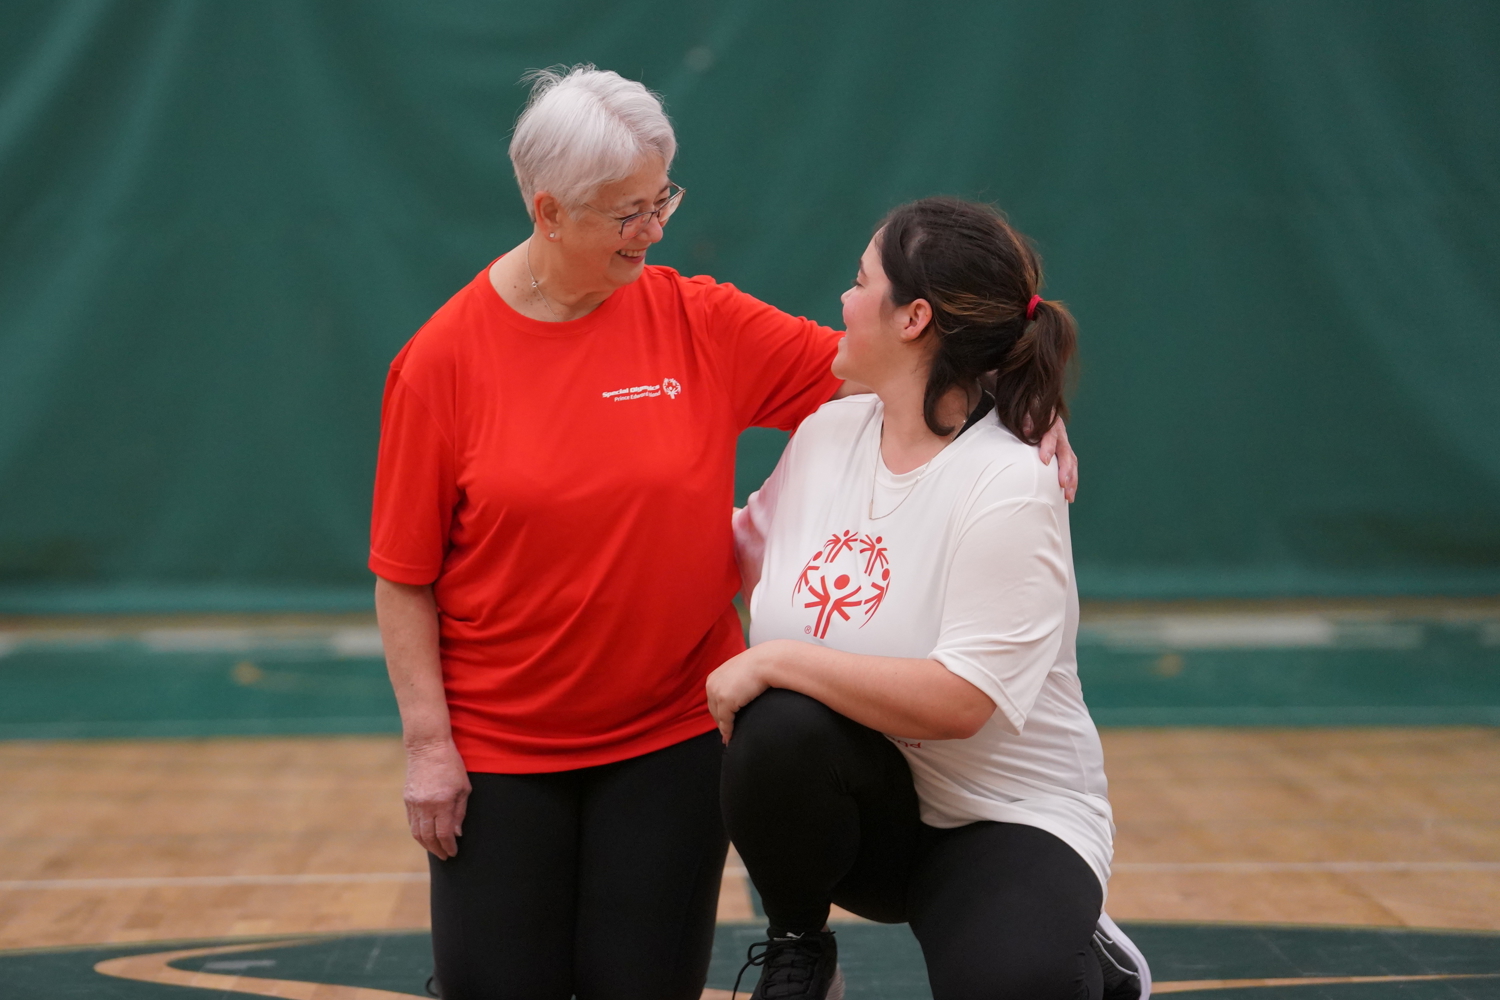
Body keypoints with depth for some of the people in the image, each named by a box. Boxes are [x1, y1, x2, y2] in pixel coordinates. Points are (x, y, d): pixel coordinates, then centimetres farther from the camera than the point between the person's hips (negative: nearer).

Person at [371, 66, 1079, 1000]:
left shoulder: (701, 321, -2)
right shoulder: (443, 359, -8)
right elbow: (404, 578, -5)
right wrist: (428, 741, -8)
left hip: (672, 736, 1)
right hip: (497, 748, -1)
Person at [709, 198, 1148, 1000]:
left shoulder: (1009, 488, -18)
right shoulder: (828, 432, 2)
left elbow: (957, 702, -26)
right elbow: (748, 550, 21)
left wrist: (774, 661, -22)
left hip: (1004, 820, -5)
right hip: (860, 808, 5)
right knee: (780, 727, -30)